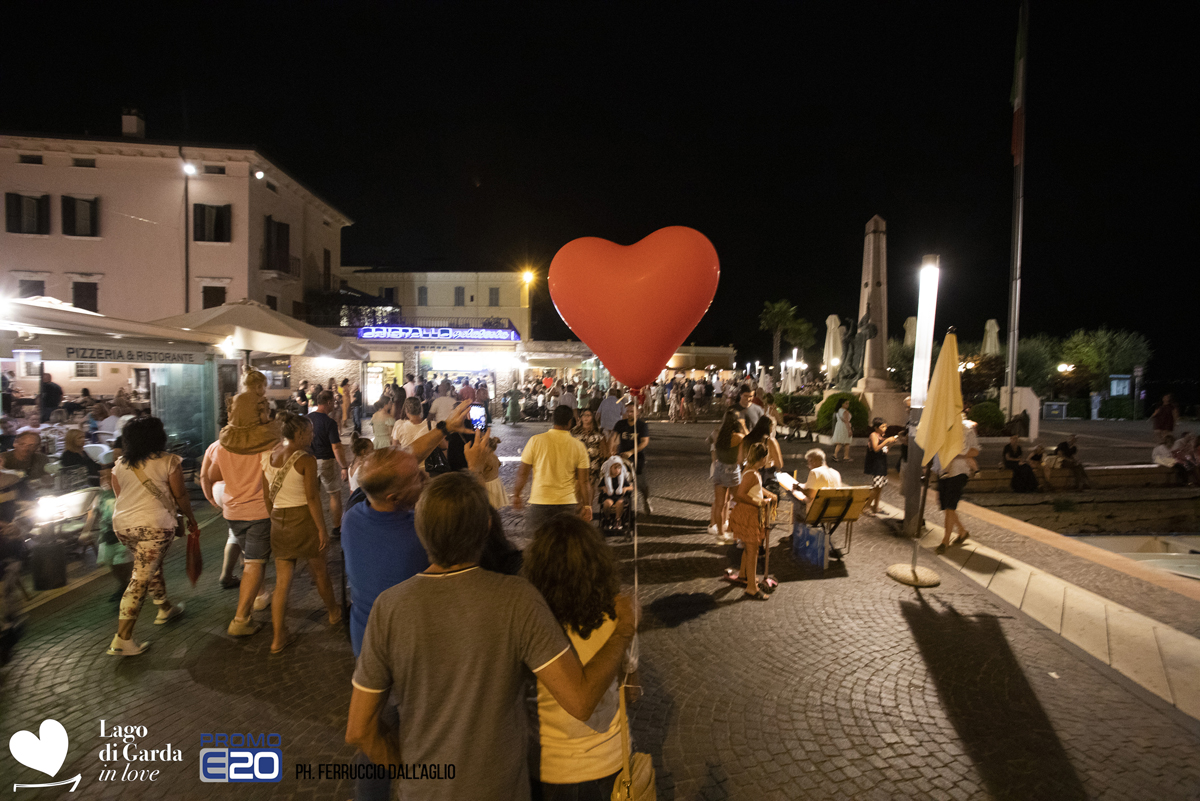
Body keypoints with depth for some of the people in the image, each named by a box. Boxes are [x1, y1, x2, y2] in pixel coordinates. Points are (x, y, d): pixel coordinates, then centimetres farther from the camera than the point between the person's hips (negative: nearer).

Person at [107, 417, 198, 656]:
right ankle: (122, 639, -1)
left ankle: (165, 609, 40)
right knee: (140, 579, -3)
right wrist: (191, 519, 9)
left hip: (122, 524, 7)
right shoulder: (168, 461, -8)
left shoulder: (120, 464, 8)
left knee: (153, 566, 24)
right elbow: (181, 496, -4)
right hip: (153, 525, -7)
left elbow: (119, 496, 17)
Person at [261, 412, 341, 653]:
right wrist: (322, 529, -10)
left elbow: (267, 497, 9)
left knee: (282, 581, 10)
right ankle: (334, 612, 37)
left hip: (279, 522, 5)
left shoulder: (268, 457, 4)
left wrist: (274, 520, 20)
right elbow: (312, 498, -16)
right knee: (320, 572, 16)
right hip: (304, 518, -5)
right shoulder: (306, 460, -15)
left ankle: (279, 638, 13)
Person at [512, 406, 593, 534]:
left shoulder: (536, 440, -5)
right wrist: (587, 505, 9)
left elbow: (523, 473, -1)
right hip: (567, 502, 1)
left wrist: (516, 495, 12)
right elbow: (583, 481, 0)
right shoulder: (578, 446, -2)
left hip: (540, 501, -1)